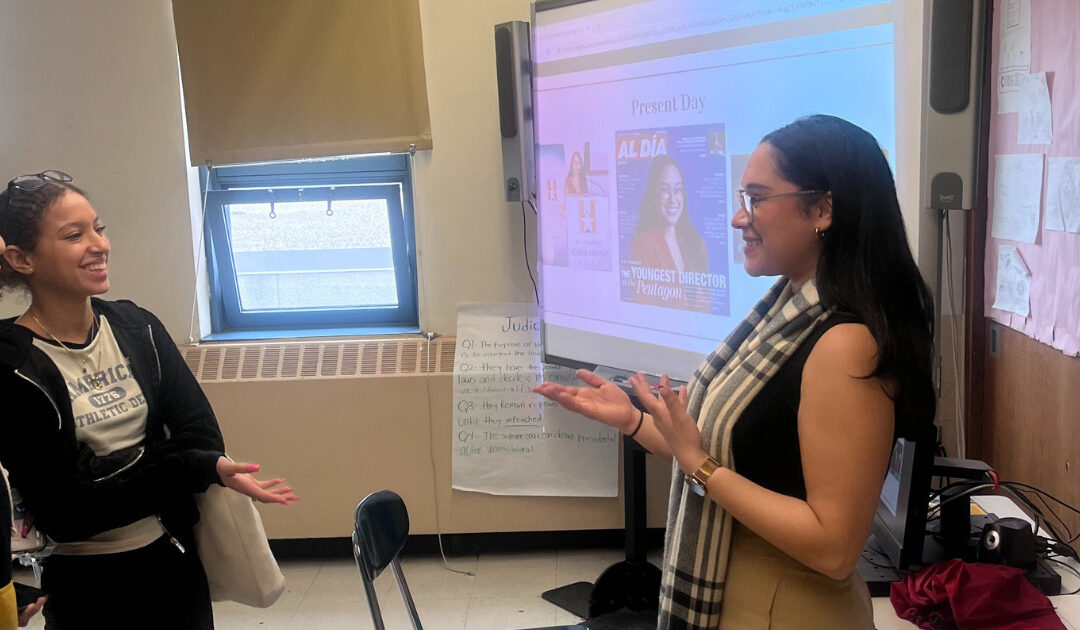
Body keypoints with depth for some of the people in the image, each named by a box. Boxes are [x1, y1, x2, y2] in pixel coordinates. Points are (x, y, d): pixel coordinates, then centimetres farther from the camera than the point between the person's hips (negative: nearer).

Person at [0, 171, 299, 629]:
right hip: (90, 586, -4)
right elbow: (64, 513, -19)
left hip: (174, 558, 4)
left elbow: (201, 433, -5)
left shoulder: (136, 328, -1)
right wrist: (200, 469, -26)